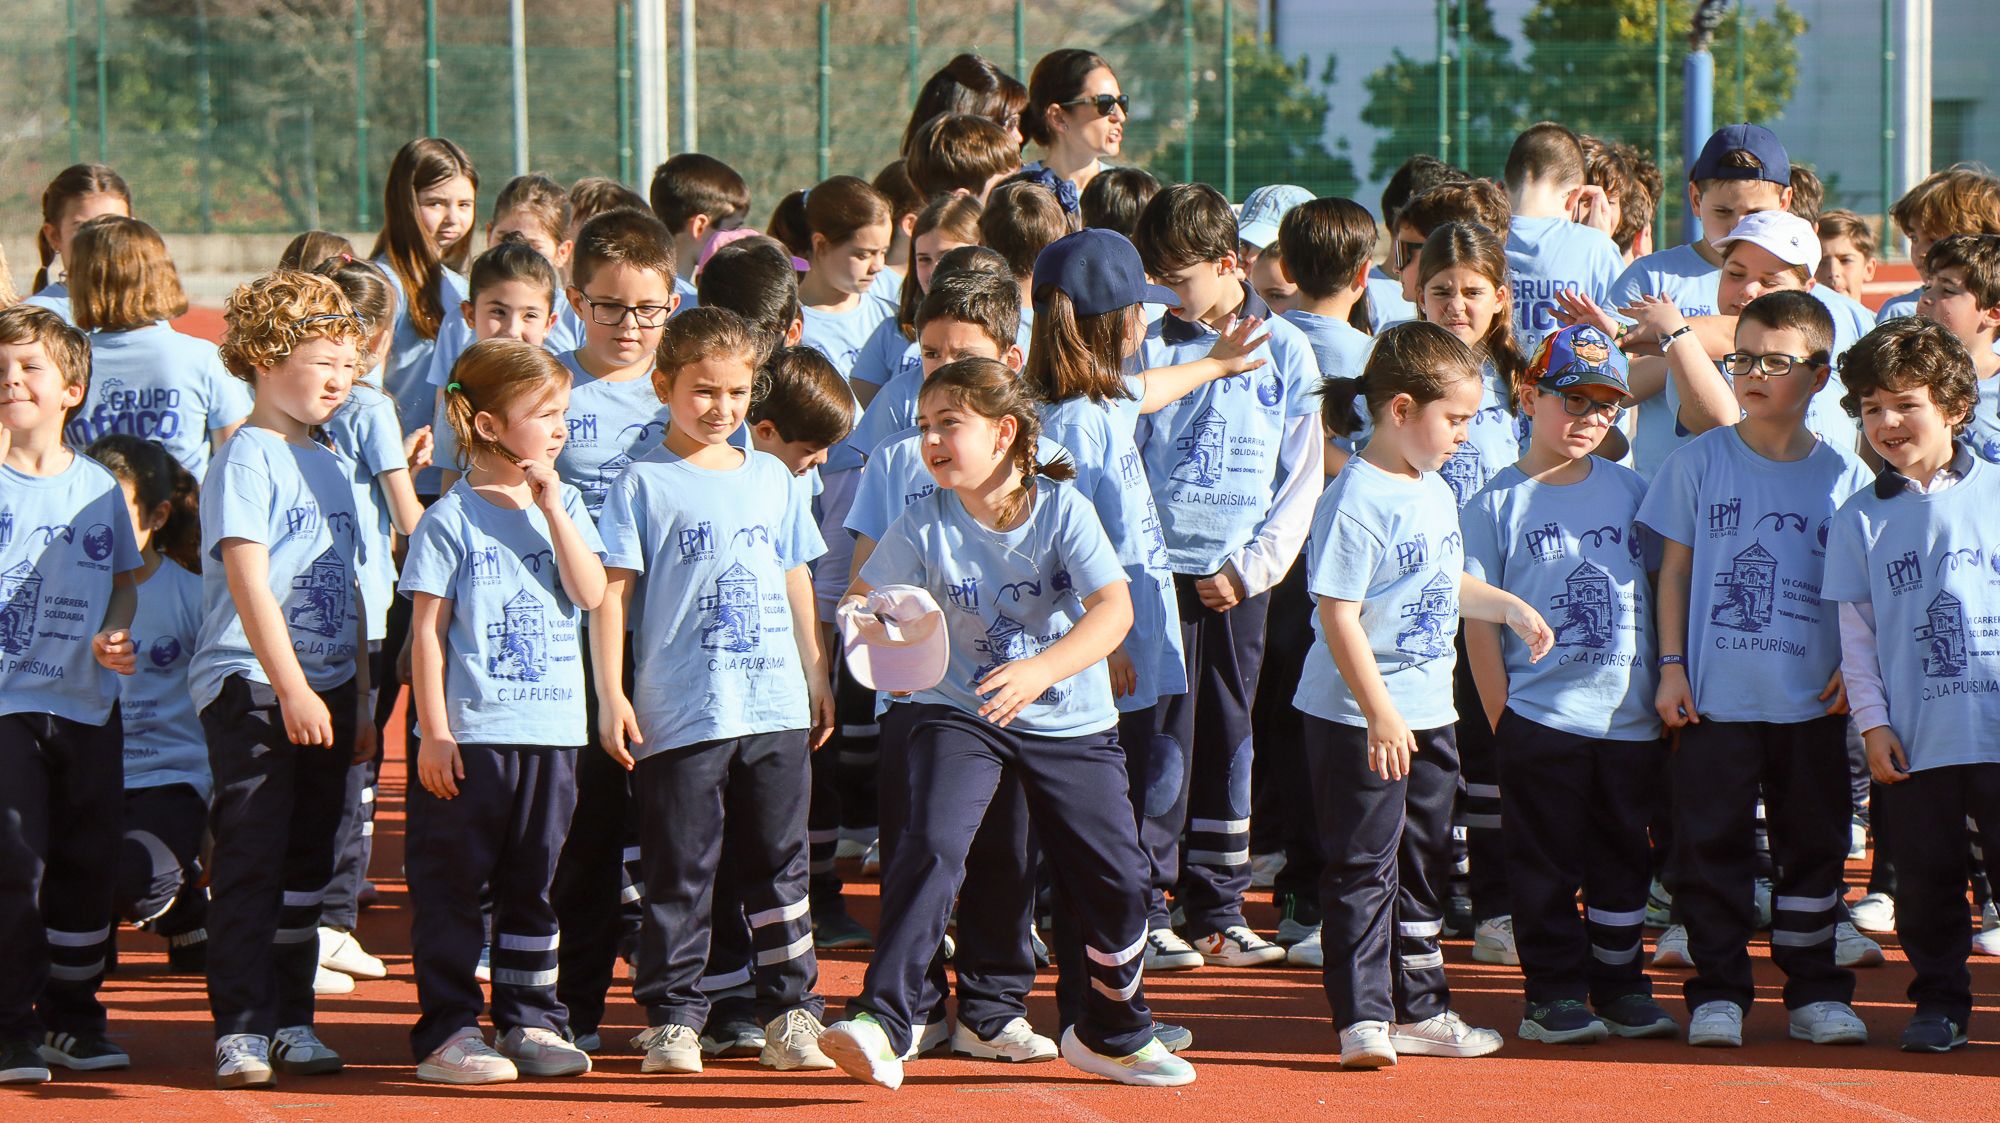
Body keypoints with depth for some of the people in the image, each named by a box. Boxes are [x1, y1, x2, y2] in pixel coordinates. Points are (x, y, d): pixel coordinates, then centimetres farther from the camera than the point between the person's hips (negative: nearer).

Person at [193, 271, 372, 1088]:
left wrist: (360, 703, 18)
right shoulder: (247, 460, -8)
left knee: (308, 862, 10)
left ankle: (292, 1020, 17)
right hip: (249, 686, -7)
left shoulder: (331, 467, 16)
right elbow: (249, 583, -17)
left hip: (324, 689, 7)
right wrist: (291, 689, -23)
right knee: (251, 864, -8)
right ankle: (240, 1030, -8)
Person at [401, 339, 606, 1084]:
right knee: (452, 888, -1)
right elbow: (427, 630, -6)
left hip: (551, 730, 5)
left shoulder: (563, 507, 10)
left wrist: (550, 505, -8)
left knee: (533, 885, 11)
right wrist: (434, 732, -11)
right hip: (471, 735, -5)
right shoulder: (451, 519, -5)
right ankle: (447, 1031, 3)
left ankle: (530, 1023, 18)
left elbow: (591, 594, -4)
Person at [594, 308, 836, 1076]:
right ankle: (673, 1019, 6)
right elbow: (611, 591, -4)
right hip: (680, 716, -4)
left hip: (776, 709, 4)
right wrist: (611, 695, -10)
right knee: (679, 874, 0)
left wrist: (817, 677, 19)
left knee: (779, 865, 8)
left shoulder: (771, 479, 13)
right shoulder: (644, 484, -1)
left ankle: (791, 1013, 13)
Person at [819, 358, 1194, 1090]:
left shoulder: (1063, 509, -13)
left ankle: (1112, 1035, 27)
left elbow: (1114, 609, -22)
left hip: (1071, 723, 0)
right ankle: (881, 1024, -28)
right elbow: (863, 597, 2)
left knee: (1113, 882, 2)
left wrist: (1040, 670, -37)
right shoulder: (925, 525, -8)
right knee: (931, 848, -24)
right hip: (960, 713, 0)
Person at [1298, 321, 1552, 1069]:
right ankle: (1363, 1019, -1)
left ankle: (1419, 1012, 25)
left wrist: (1510, 609, 14)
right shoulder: (1357, 500, -18)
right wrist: (1379, 713, -25)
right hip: (1359, 718, -9)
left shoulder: (1436, 493, 10)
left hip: (1429, 712, 9)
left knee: (1423, 864, 15)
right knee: (1364, 867, -4)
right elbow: (1339, 614, -22)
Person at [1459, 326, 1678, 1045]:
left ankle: (1622, 987, 22)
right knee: (1546, 864, 3)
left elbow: (1662, 594, 13)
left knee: (1624, 859, 12)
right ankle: (1554, 995, 11)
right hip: (1540, 717, -3)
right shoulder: (1497, 504, -2)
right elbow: (1478, 622, -3)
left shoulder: (1632, 492, 8)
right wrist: (1502, 718, -7)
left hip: (1632, 718, 3)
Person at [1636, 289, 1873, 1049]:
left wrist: (1854, 666, -3)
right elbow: (1675, 568, 5)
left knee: (1814, 845, 7)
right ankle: (1718, 992, 8)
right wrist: (1672, 665, -1)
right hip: (1715, 694, -1)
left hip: (1812, 698, 1)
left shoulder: (1842, 475, 3)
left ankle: (1815, 992, 16)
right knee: (1711, 844, 0)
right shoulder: (1699, 462, 2)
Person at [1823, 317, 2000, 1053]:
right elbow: (1856, 631, 7)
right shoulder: (1860, 518, 6)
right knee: (1927, 878, 7)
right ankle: (1939, 1002, 18)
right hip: (1913, 737, 2)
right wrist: (1873, 722, -1)